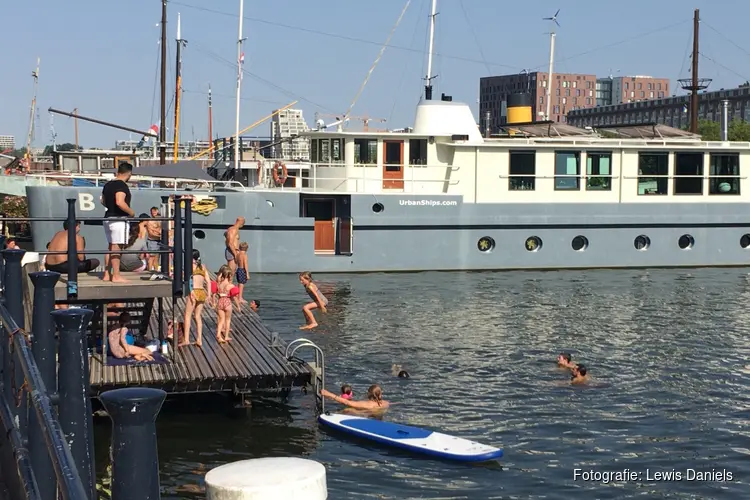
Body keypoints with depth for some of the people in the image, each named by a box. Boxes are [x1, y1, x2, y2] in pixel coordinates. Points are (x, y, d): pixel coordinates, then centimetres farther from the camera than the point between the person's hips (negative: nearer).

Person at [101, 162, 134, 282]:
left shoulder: (108, 184, 13)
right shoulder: (122, 185, -16)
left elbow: (103, 201, 21)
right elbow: (120, 202, -27)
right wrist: (131, 212, -14)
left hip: (108, 217, 9)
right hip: (119, 220, -9)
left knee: (111, 247, 14)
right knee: (116, 248, -7)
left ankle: (107, 275, 16)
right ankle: (116, 276, -5)